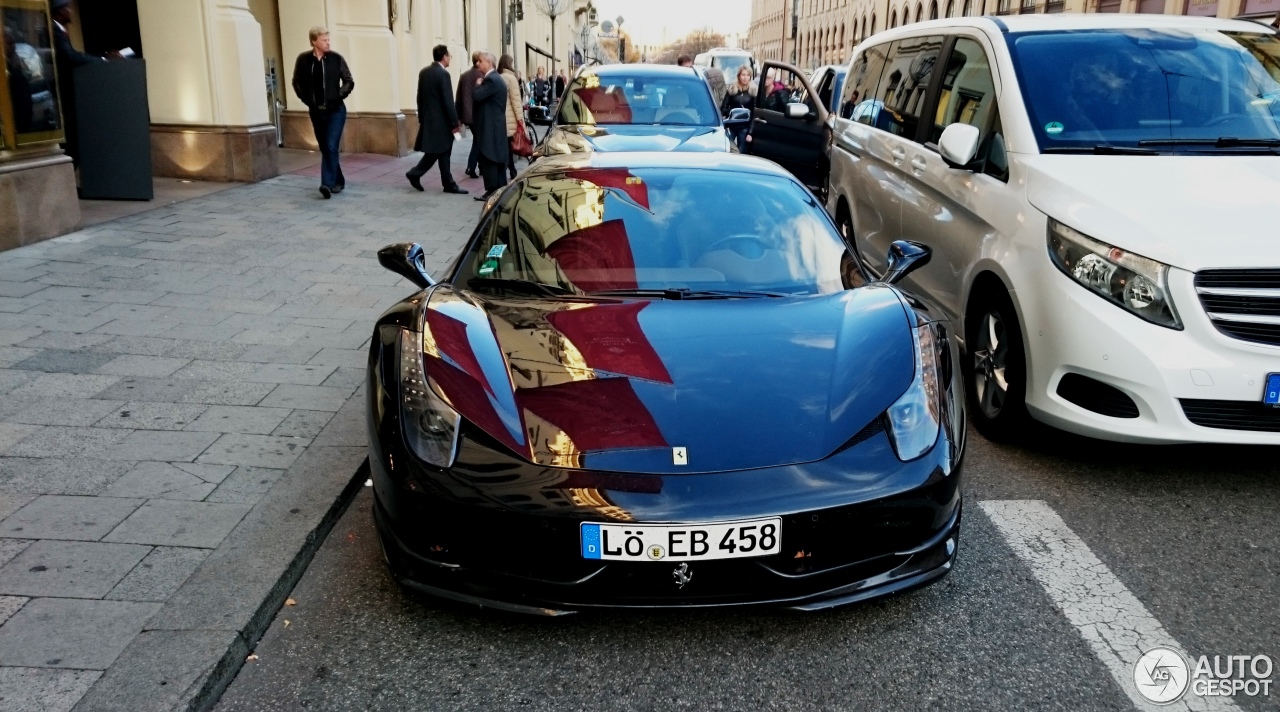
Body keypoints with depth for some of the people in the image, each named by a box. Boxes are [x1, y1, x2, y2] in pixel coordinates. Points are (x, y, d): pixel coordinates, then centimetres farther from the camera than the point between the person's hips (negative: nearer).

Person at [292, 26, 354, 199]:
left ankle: (328, 183, -14)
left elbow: (349, 81, 1)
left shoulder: (336, 58, -4)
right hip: (316, 111, 3)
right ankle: (338, 181, 25)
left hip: (335, 110, -3)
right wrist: (307, 100, 1)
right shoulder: (303, 59, 0)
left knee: (331, 147, -12)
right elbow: (297, 82, 11)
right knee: (324, 148, 10)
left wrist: (339, 96, -10)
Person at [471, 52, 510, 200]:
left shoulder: (491, 79, -17)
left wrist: (477, 84, -7)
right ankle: (500, 189, 15)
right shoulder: (496, 78, 16)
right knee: (497, 159, 11)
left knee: (488, 159, -8)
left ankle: (492, 191, -7)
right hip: (496, 125, 10)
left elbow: (476, 96, -23)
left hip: (490, 126, -10)